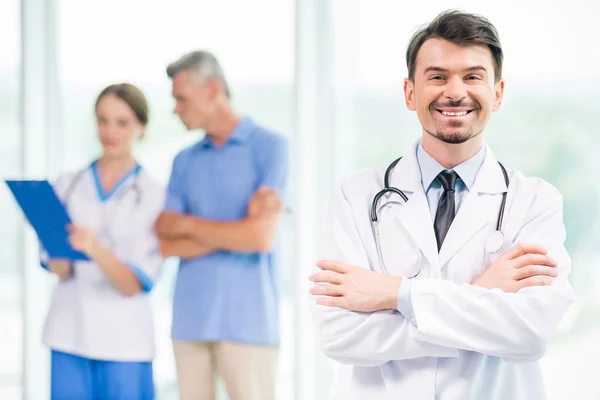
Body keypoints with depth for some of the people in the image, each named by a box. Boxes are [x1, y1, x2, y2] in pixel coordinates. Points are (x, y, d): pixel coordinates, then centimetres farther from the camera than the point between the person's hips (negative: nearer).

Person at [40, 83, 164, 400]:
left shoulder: (154, 195, -1)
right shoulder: (67, 185, 8)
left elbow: (134, 283, -9)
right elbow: (58, 269, -2)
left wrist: (95, 248, -27)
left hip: (125, 342, -2)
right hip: (69, 337, 2)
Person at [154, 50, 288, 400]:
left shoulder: (269, 147, 0)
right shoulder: (185, 161, 14)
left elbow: (262, 237, -11)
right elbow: (166, 243, 3)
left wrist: (189, 224, 0)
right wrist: (235, 231, -10)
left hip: (246, 317, -5)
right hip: (189, 317, 5)